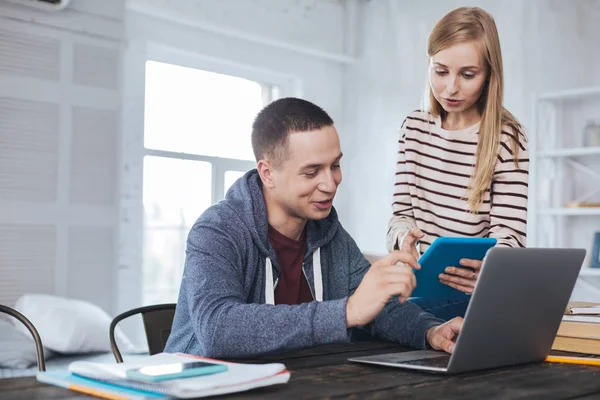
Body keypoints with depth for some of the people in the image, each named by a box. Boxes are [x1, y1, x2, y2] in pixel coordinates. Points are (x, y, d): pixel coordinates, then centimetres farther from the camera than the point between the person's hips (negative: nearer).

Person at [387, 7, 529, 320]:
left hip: (473, 291, -4)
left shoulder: (506, 138, -8)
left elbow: (508, 233, -12)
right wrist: (404, 236, -18)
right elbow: (401, 212, 7)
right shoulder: (414, 128, 7)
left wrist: (487, 268, -36)